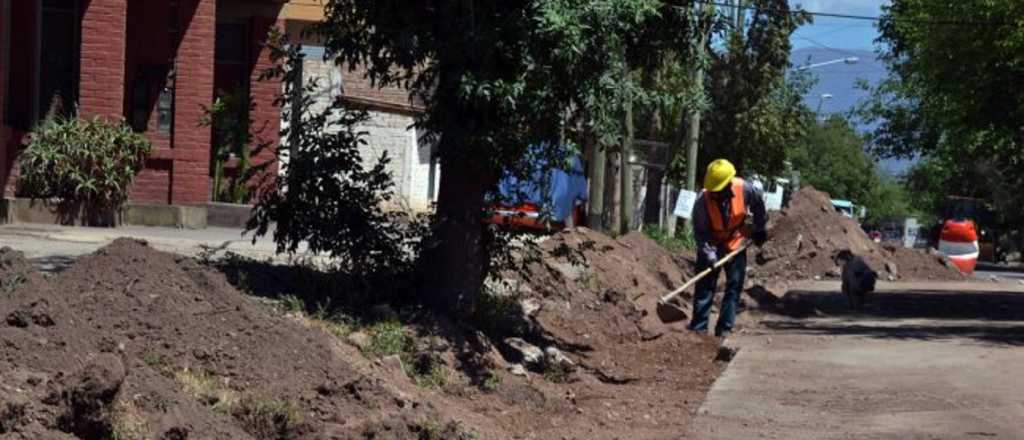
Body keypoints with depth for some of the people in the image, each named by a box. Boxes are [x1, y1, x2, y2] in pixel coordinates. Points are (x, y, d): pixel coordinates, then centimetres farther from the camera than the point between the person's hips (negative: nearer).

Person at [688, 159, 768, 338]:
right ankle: (698, 328, 1)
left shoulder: (744, 189, -23)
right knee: (704, 287, -3)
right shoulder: (703, 200, -27)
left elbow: (759, 202, 1)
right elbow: (700, 232, -23)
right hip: (711, 245, -2)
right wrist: (709, 255, -34)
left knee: (734, 286, 1)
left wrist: (759, 229, 7)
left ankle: (724, 328, 5)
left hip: (736, 243, 2)